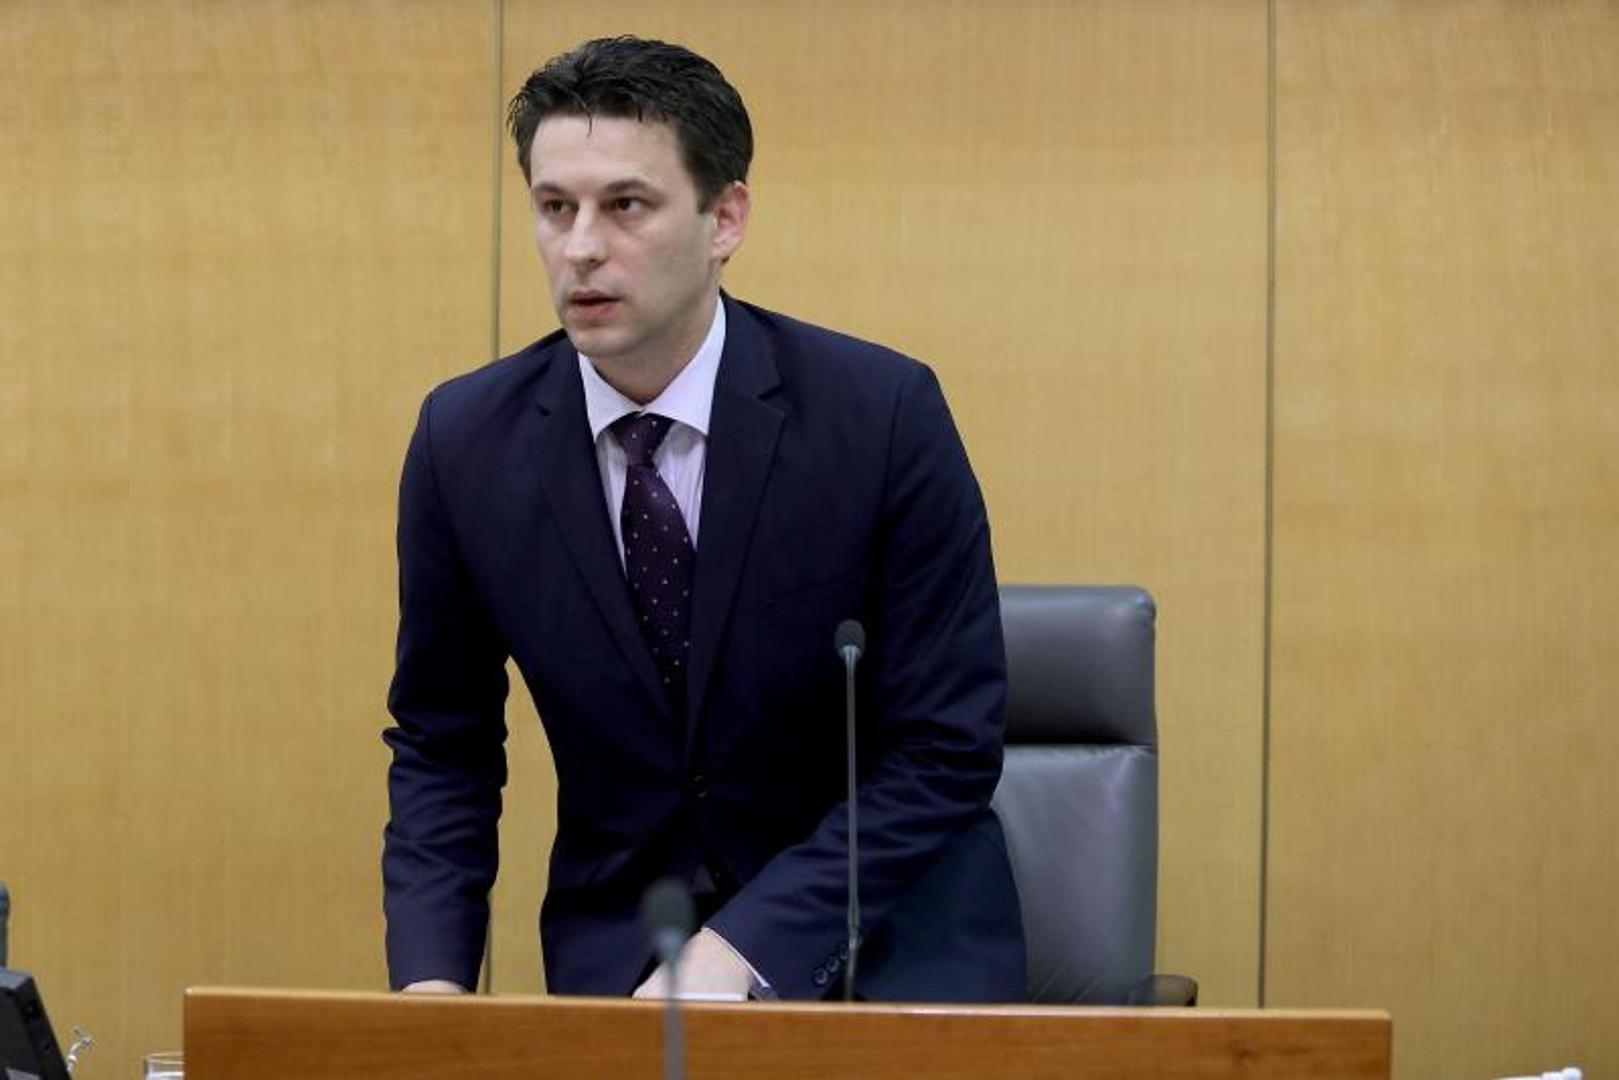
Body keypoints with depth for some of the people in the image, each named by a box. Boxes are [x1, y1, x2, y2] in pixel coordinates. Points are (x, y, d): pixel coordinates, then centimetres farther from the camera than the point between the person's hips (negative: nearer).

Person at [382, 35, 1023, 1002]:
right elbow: (443, 747, 6)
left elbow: (948, 748, -12)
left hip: (884, 940, -2)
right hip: (619, 947, 2)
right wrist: (431, 979, -11)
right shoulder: (468, 440, -4)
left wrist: (737, 952, -21)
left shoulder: (882, 413, -13)